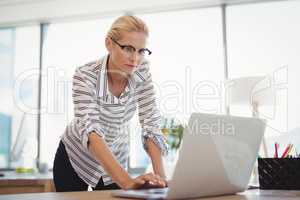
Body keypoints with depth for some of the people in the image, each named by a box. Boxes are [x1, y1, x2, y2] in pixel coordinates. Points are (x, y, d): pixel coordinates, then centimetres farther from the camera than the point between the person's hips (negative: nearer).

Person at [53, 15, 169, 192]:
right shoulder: (86, 76, -30)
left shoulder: (141, 71, -18)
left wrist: (160, 175, -34)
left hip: (116, 159, 3)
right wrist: (126, 181, -55)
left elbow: (151, 124, -20)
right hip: (76, 159, -3)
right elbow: (89, 131, -42)